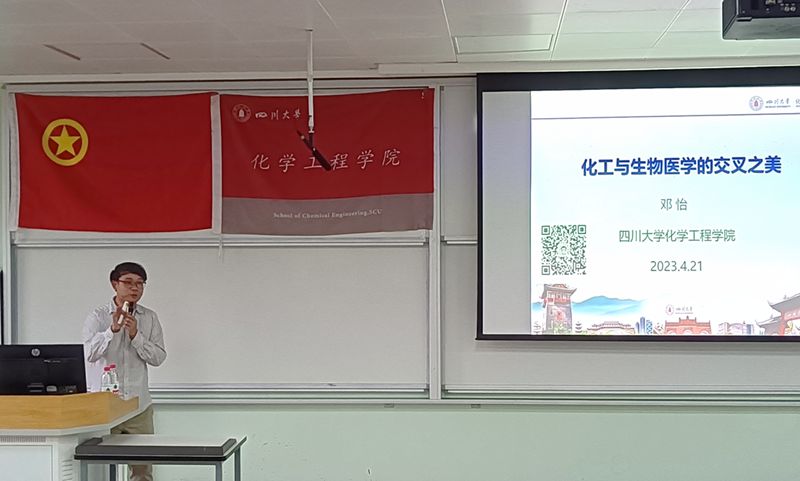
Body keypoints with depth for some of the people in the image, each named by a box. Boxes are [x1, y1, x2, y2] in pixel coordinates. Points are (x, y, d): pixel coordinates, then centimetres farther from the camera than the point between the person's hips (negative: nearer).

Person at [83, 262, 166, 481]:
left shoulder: (150, 318, 7)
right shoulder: (97, 316, -1)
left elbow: (158, 357, -2)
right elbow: (90, 353, -16)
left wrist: (135, 335, -14)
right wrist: (113, 329, -29)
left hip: (139, 405, 2)